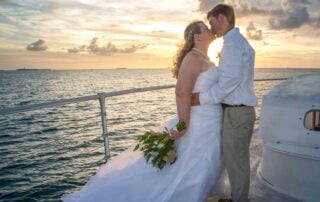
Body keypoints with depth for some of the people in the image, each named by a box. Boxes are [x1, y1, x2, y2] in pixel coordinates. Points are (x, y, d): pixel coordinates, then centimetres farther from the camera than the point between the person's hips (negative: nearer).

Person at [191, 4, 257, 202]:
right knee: (240, 159, 18)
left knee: (235, 161, 1)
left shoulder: (232, 43, -15)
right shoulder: (241, 41, 17)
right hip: (243, 109, 10)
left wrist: (201, 99, -14)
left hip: (236, 112, -10)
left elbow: (229, 82, -21)